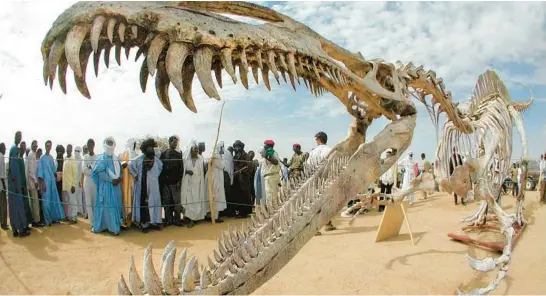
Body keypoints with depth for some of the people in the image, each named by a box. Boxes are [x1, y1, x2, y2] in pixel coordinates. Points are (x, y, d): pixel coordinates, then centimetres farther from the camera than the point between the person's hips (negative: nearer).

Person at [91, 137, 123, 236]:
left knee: (116, 205, 7)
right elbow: (100, 173, -13)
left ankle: (115, 226, 15)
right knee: (108, 206, -4)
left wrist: (119, 179, -4)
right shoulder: (101, 158, -4)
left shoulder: (116, 159, 15)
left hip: (116, 186, 6)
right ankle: (113, 227, 1)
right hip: (106, 186, -6)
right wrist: (111, 180, -18)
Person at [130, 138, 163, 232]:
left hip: (153, 185, 4)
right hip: (143, 186, -4)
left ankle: (153, 222, 19)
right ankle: (144, 223, 3)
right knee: (144, 203, -2)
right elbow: (130, 166, -2)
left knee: (154, 202, 8)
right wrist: (136, 176, -3)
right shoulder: (139, 159, -9)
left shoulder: (156, 159, 3)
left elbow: (161, 166, 20)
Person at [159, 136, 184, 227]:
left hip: (175, 182, 0)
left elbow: (181, 169, 2)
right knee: (167, 202, 5)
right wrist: (161, 181, -2)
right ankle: (168, 219, 12)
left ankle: (176, 219, 5)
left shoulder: (178, 154, 6)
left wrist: (179, 181, -6)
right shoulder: (163, 154, 6)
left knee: (177, 202, -2)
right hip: (165, 182, 0)